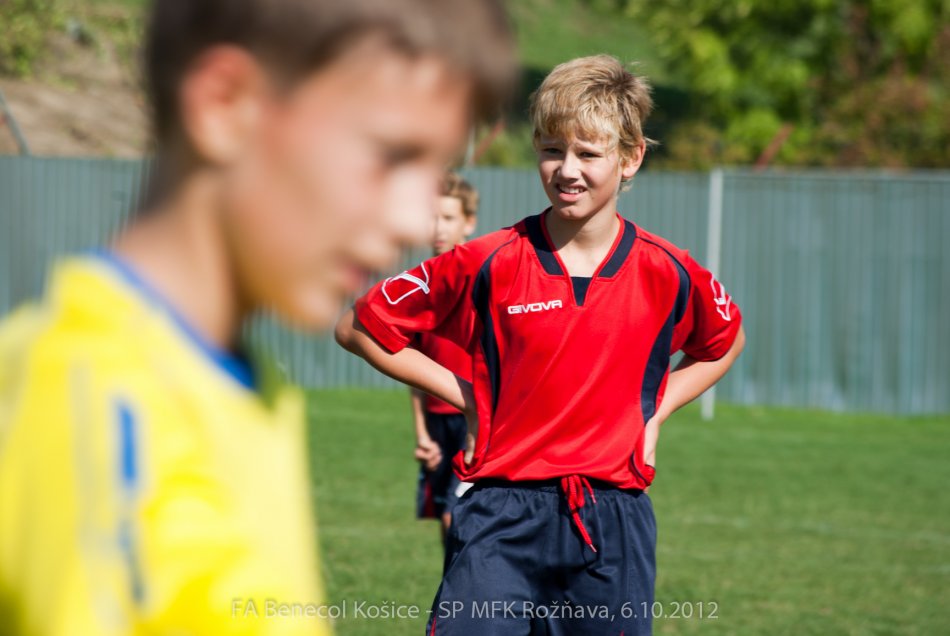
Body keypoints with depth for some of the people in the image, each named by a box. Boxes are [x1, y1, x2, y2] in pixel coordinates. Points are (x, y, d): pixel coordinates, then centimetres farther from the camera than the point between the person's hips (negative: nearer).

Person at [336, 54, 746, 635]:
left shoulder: (668, 274, 2)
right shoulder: (489, 265, -4)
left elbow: (726, 342, 24)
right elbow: (359, 328, 4)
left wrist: (655, 413, 10)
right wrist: (463, 395, 2)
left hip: (616, 522, 2)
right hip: (504, 520, -2)